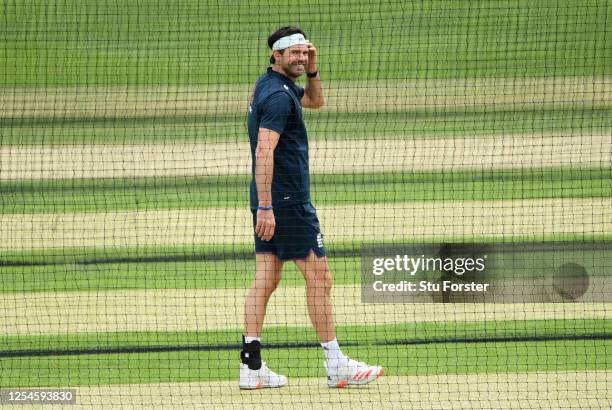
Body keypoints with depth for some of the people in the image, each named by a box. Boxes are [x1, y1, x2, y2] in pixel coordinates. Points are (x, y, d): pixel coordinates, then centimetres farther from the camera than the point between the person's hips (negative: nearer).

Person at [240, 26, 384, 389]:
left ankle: (251, 365, 2)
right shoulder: (278, 95, -17)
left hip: (268, 202, 10)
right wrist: (265, 206, -28)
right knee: (319, 277, -4)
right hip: (288, 202, -10)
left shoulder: (268, 86, 14)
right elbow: (264, 151, -24)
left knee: (266, 279, 6)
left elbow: (316, 101, 31)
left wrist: (312, 71, 11)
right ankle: (336, 366, 0)